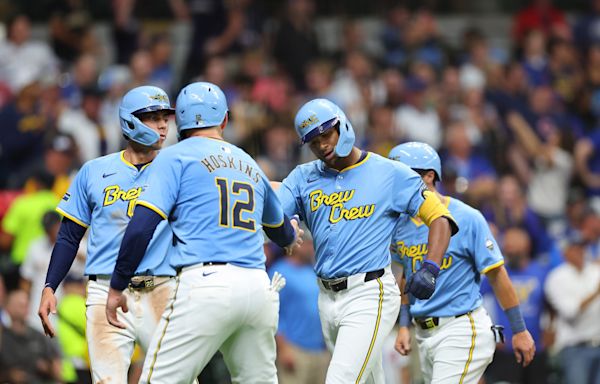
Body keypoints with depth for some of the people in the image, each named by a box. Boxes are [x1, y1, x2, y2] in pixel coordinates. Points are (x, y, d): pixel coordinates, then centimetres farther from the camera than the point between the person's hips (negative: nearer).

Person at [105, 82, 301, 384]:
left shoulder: (176, 157, 5)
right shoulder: (250, 165, 22)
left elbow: (142, 226, -6)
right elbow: (280, 230, 41)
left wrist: (117, 287, 0)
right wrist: (291, 236, 65)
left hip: (204, 283, -5)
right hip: (257, 288, 5)